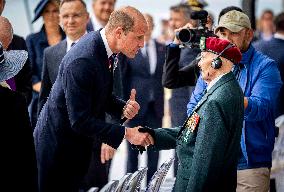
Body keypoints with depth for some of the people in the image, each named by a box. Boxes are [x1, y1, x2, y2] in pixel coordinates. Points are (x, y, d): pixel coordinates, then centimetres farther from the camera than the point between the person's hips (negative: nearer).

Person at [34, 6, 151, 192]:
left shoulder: (103, 46, -3)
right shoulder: (82, 61, -31)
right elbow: (80, 121, -29)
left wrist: (123, 108, -10)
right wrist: (126, 133, -27)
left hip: (79, 141, 9)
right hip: (58, 144, -9)